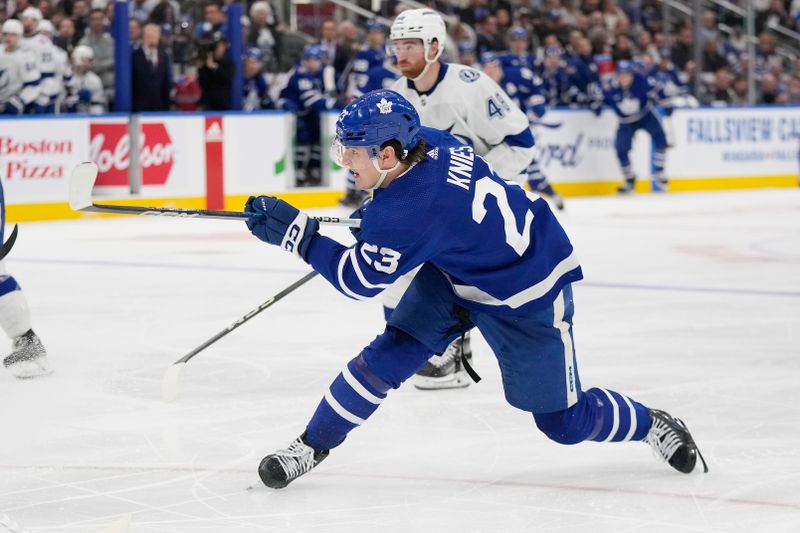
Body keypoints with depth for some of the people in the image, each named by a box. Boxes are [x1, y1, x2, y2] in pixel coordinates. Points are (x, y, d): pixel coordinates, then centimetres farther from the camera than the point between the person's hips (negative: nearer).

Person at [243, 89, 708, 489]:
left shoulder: (406, 212, -36)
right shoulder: (429, 143, -15)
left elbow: (359, 279, -23)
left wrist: (294, 230, -25)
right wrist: (376, 215, 11)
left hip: (526, 299, -8)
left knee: (562, 421, 5)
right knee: (393, 352, -6)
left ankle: (652, 425, 31)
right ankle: (312, 446, 1)